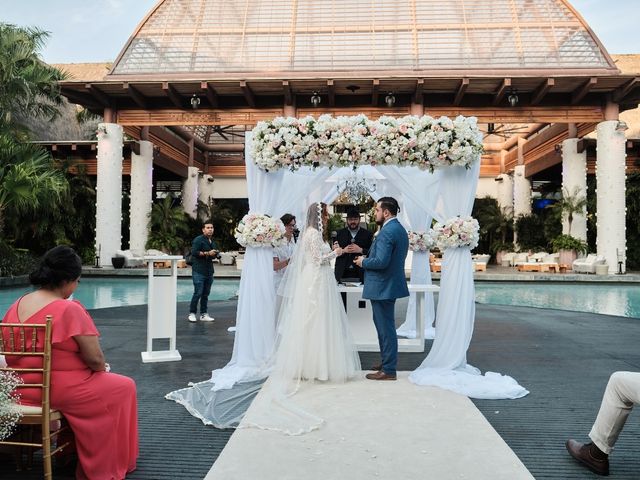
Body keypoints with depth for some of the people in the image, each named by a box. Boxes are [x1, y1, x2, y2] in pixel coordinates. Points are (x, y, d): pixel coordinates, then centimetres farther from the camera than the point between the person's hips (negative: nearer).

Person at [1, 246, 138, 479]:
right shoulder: (69, 309, -22)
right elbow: (95, 359, -20)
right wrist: (103, 367, 3)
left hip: (20, 389, 9)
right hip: (59, 390, -8)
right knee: (124, 387, 13)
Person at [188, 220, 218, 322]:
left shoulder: (212, 241, 20)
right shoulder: (198, 240, -5)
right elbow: (194, 252, -17)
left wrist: (215, 254, 9)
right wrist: (207, 253, -19)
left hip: (209, 271, 7)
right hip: (199, 271, -7)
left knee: (206, 293, 9)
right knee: (198, 293, -8)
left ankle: (204, 314, 15)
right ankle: (192, 313, 4)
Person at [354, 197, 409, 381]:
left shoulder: (386, 232, -20)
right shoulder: (400, 229, 12)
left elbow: (381, 261, -28)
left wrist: (363, 261, -10)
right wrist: (367, 256, 12)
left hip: (383, 287, -10)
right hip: (391, 284, 10)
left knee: (386, 328, -2)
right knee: (385, 326, 20)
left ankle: (388, 370, 6)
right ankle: (387, 361, 31)